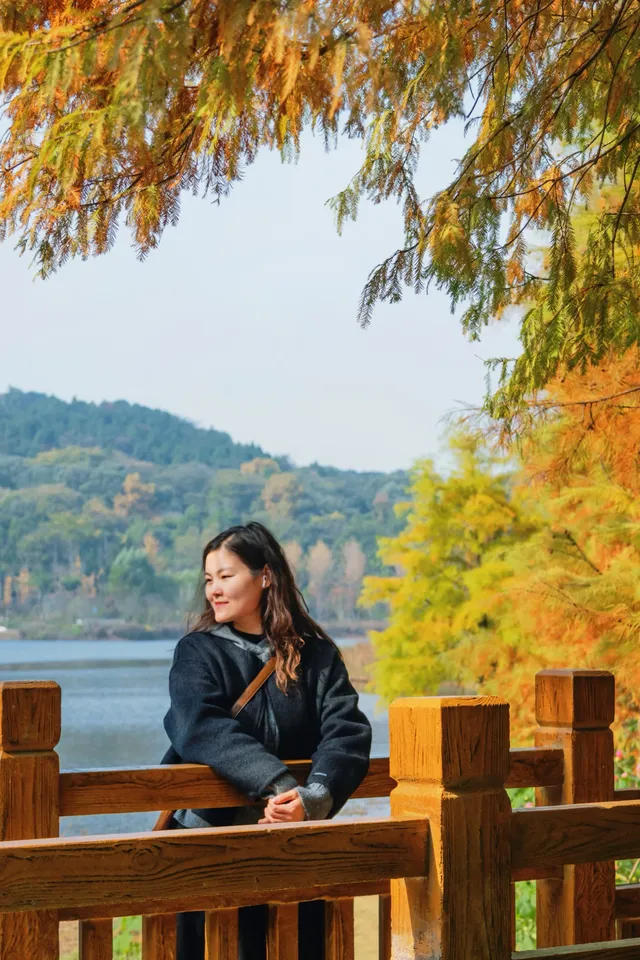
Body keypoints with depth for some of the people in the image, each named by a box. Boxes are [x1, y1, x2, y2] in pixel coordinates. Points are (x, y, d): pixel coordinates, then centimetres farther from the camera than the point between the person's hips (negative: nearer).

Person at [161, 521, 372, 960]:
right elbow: (200, 729, -19)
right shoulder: (198, 653, -1)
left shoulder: (316, 655, 3)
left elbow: (347, 731, -11)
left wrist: (315, 798, -31)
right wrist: (278, 784, -32)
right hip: (211, 837, -1)